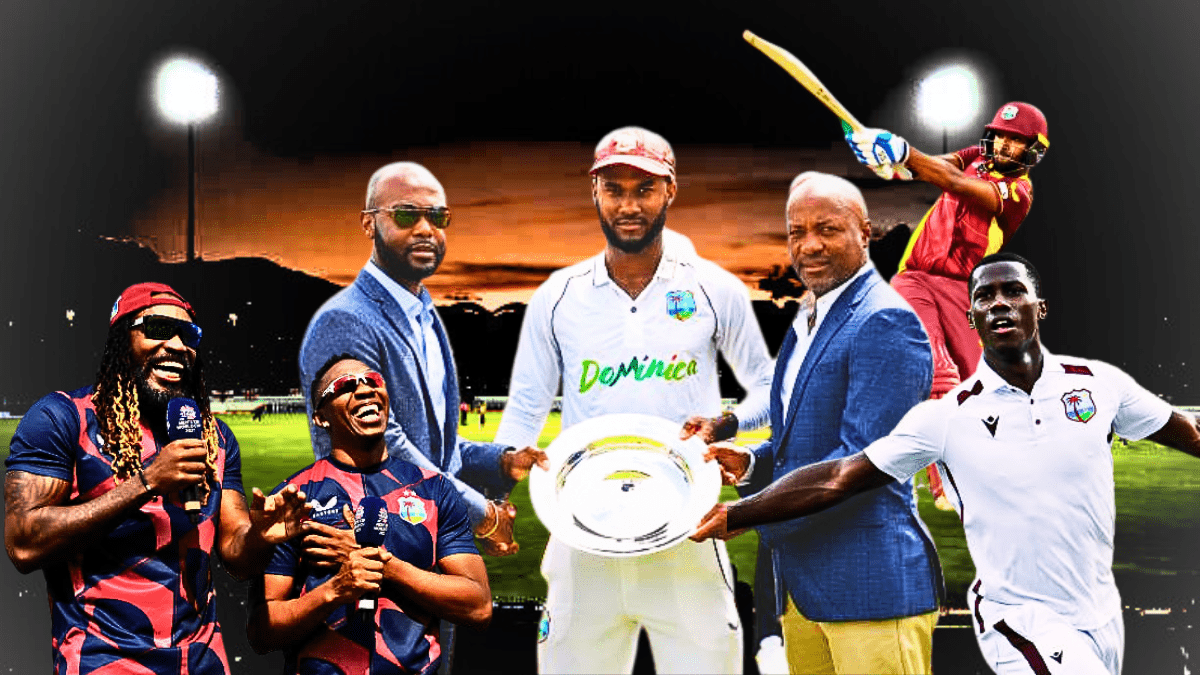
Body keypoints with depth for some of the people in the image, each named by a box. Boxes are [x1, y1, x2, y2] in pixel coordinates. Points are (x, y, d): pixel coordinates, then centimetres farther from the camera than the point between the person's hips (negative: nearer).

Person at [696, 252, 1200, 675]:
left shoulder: (1100, 383, -2)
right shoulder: (947, 417, -8)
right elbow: (838, 479, -8)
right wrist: (735, 515, -13)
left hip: (1100, 613, 4)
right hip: (1018, 618, -4)